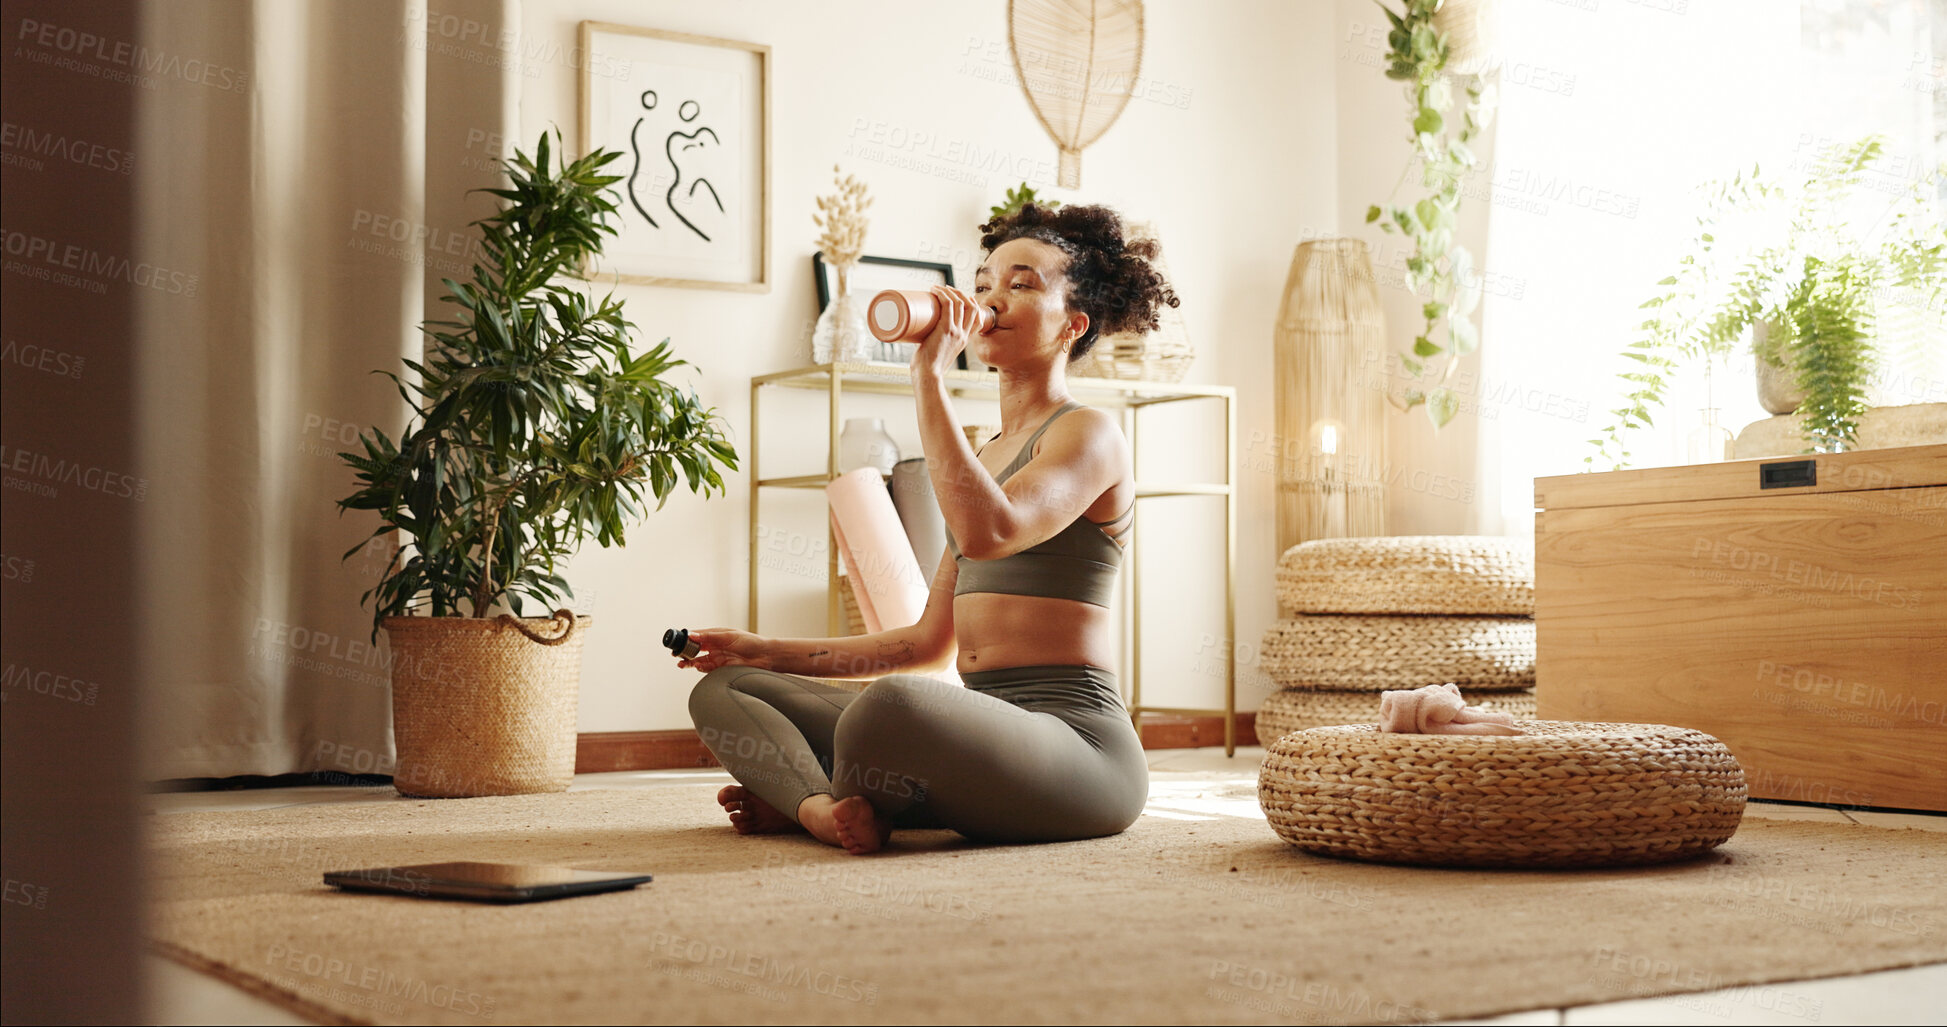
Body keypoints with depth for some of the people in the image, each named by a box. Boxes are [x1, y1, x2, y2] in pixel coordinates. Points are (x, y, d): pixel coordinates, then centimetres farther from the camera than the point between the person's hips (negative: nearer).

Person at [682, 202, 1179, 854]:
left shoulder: (1089, 433, -3)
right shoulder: (987, 457, 22)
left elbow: (986, 532, -25)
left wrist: (930, 374, -18)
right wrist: (771, 653, 20)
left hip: (1072, 735, -8)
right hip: (983, 738, 9)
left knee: (895, 703, -38)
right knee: (723, 690, 9)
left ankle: (801, 798, -5)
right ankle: (825, 806, -18)